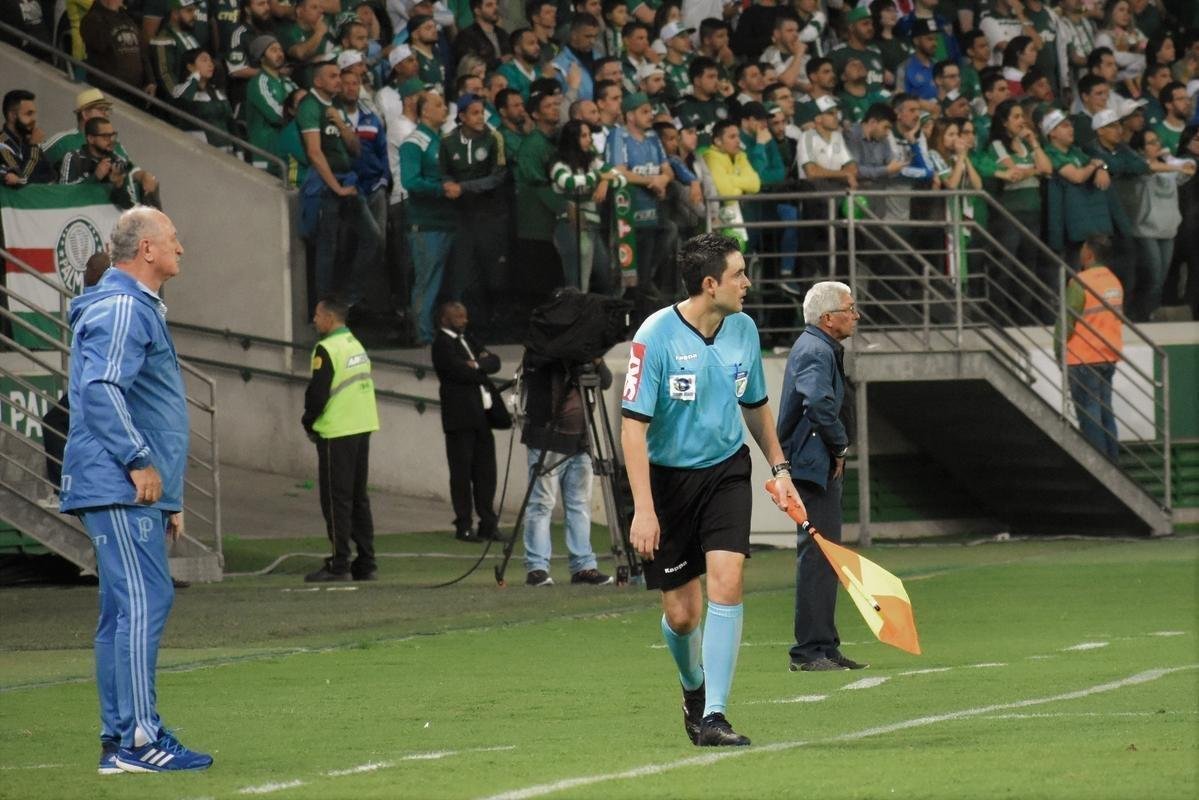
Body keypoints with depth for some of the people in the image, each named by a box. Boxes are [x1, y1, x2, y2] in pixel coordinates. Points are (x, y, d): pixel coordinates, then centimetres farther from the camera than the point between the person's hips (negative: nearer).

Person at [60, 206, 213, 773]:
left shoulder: (140, 309, 23)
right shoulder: (120, 309, -11)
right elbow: (100, 388, -24)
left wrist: (169, 497, 26)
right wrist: (138, 461, -22)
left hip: (137, 492, 11)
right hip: (120, 489, -11)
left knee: (124, 609, 10)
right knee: (145, 601, -14)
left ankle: (118, 739, 12)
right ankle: (138, 738, -17)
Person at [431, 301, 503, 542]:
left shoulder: (469, 341, 19)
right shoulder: (442, 345, -6)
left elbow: (494, 362, 8)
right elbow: (460, 371, -18)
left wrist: (478, 365, -12)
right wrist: (484, 374, -2)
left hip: (482, 415, 7)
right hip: (460, 416, -7)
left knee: (486, 472, 7)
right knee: (462, 473, -2)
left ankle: (488, 524, 12)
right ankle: (463, 526, 2)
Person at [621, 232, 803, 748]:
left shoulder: (743, 329, 0)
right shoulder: (656, 336, -18)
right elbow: (633, 424, -18)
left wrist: (779, 467, 15)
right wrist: (643, 509, -23)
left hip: (726, 470, 3)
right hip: (668, 478, -3)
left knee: (727, 583, -17)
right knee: (681, 614, 1)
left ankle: (713, 715, -14)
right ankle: (694, 686, 35)